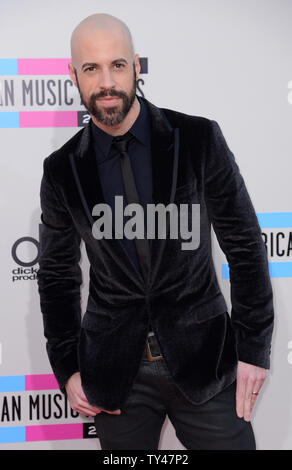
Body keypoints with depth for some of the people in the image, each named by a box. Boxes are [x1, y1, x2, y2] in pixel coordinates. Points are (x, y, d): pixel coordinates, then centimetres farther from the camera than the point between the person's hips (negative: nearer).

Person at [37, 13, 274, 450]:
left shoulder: (199, 139, -5)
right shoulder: (62, 171, -1)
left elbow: (245, 245, -2)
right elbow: (58, 275, 8)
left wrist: (253, 348, -4)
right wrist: (67, 370, 4)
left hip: (203, 359, -1)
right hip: (115, 374, 1)